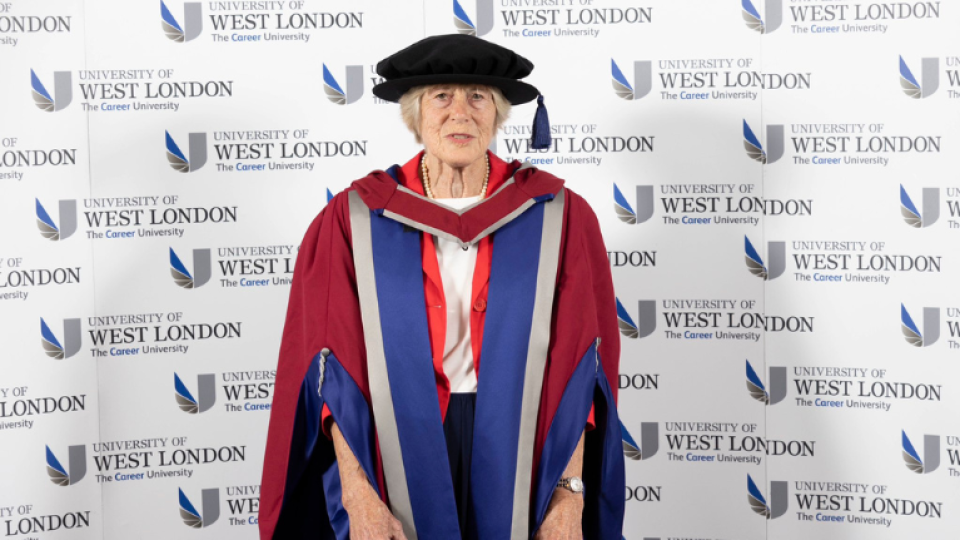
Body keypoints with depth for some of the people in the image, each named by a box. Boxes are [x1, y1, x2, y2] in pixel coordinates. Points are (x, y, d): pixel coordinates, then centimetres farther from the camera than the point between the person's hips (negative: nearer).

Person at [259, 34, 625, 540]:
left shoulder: (558, 216, -2)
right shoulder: (355, 220, -3)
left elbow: (577, 365, -3)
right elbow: (336, 371, -5)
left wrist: (570, 498, -10)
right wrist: (358, 498, -13)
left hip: (517, 456, 0)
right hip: (399, 452, 0)